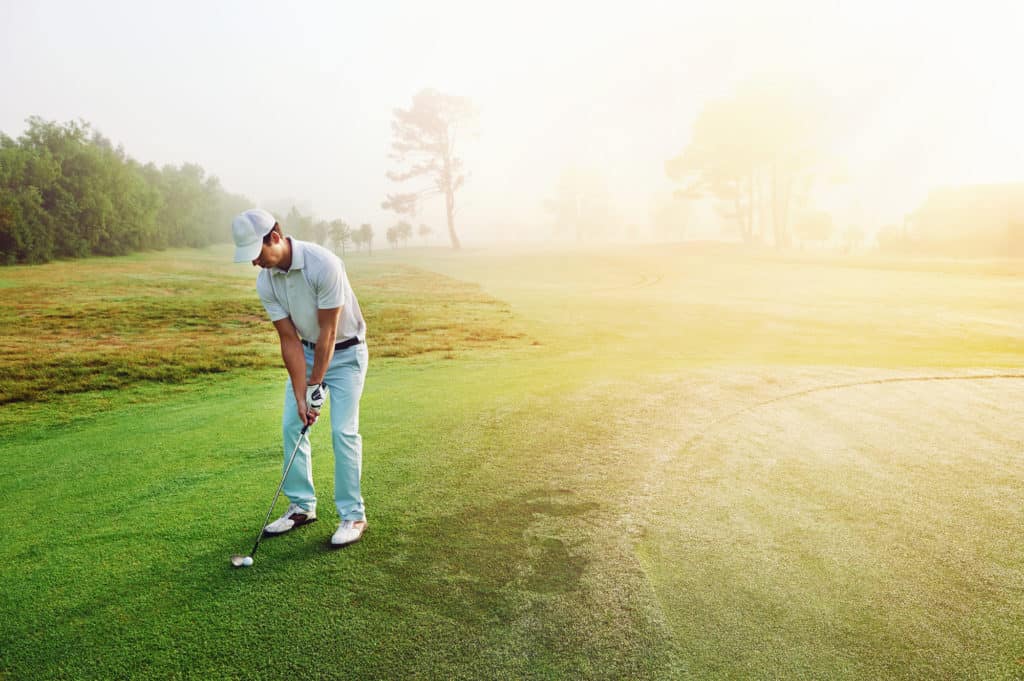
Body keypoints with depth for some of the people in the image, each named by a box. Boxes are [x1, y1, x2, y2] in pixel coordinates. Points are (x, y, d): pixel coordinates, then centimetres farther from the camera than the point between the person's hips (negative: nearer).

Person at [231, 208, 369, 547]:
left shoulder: (323, 264, -30)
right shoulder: (265, 282, -11)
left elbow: (328, 332, -25)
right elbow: (289, 340, -9)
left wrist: (315, 386, -18)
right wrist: (301, 395, -14)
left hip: (345, 351, -6)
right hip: (307, 350, 6)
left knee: (343, 430, -10)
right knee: (292, 426, 4)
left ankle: (353, 515, 1)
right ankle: (301, 506, 18)